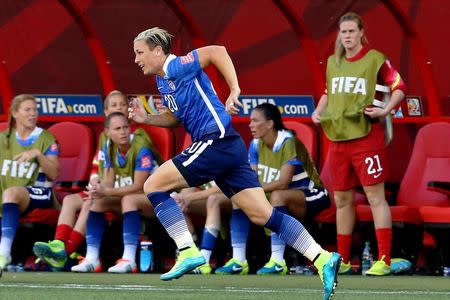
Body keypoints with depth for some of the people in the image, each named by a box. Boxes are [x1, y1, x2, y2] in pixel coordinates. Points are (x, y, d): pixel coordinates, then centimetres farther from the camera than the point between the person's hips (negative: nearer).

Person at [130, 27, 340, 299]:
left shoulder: (176, 67, -7)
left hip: (216, 141, -10)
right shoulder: (163, 81, 21)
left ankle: (188, 252, -9)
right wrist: (146, 119, 17)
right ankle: (324, 259, -7)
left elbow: (217, 51, -19)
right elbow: (175, 118, 33)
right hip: (226, 149, 10)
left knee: (153, 185, -6)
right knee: (263, 214, 1)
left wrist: (234, 90, -23)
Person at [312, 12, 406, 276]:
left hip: (367, 137, -6)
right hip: (338, 137, 6)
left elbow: (400, 87, -5)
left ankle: (384, 261, -10)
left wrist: (387, 109, -19)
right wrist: (319, 111, 10)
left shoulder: (375, 59, -6)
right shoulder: (333, 63, 12)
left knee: (376, 197, -8)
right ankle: (342, 260, 20)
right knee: (342, 199, 11)